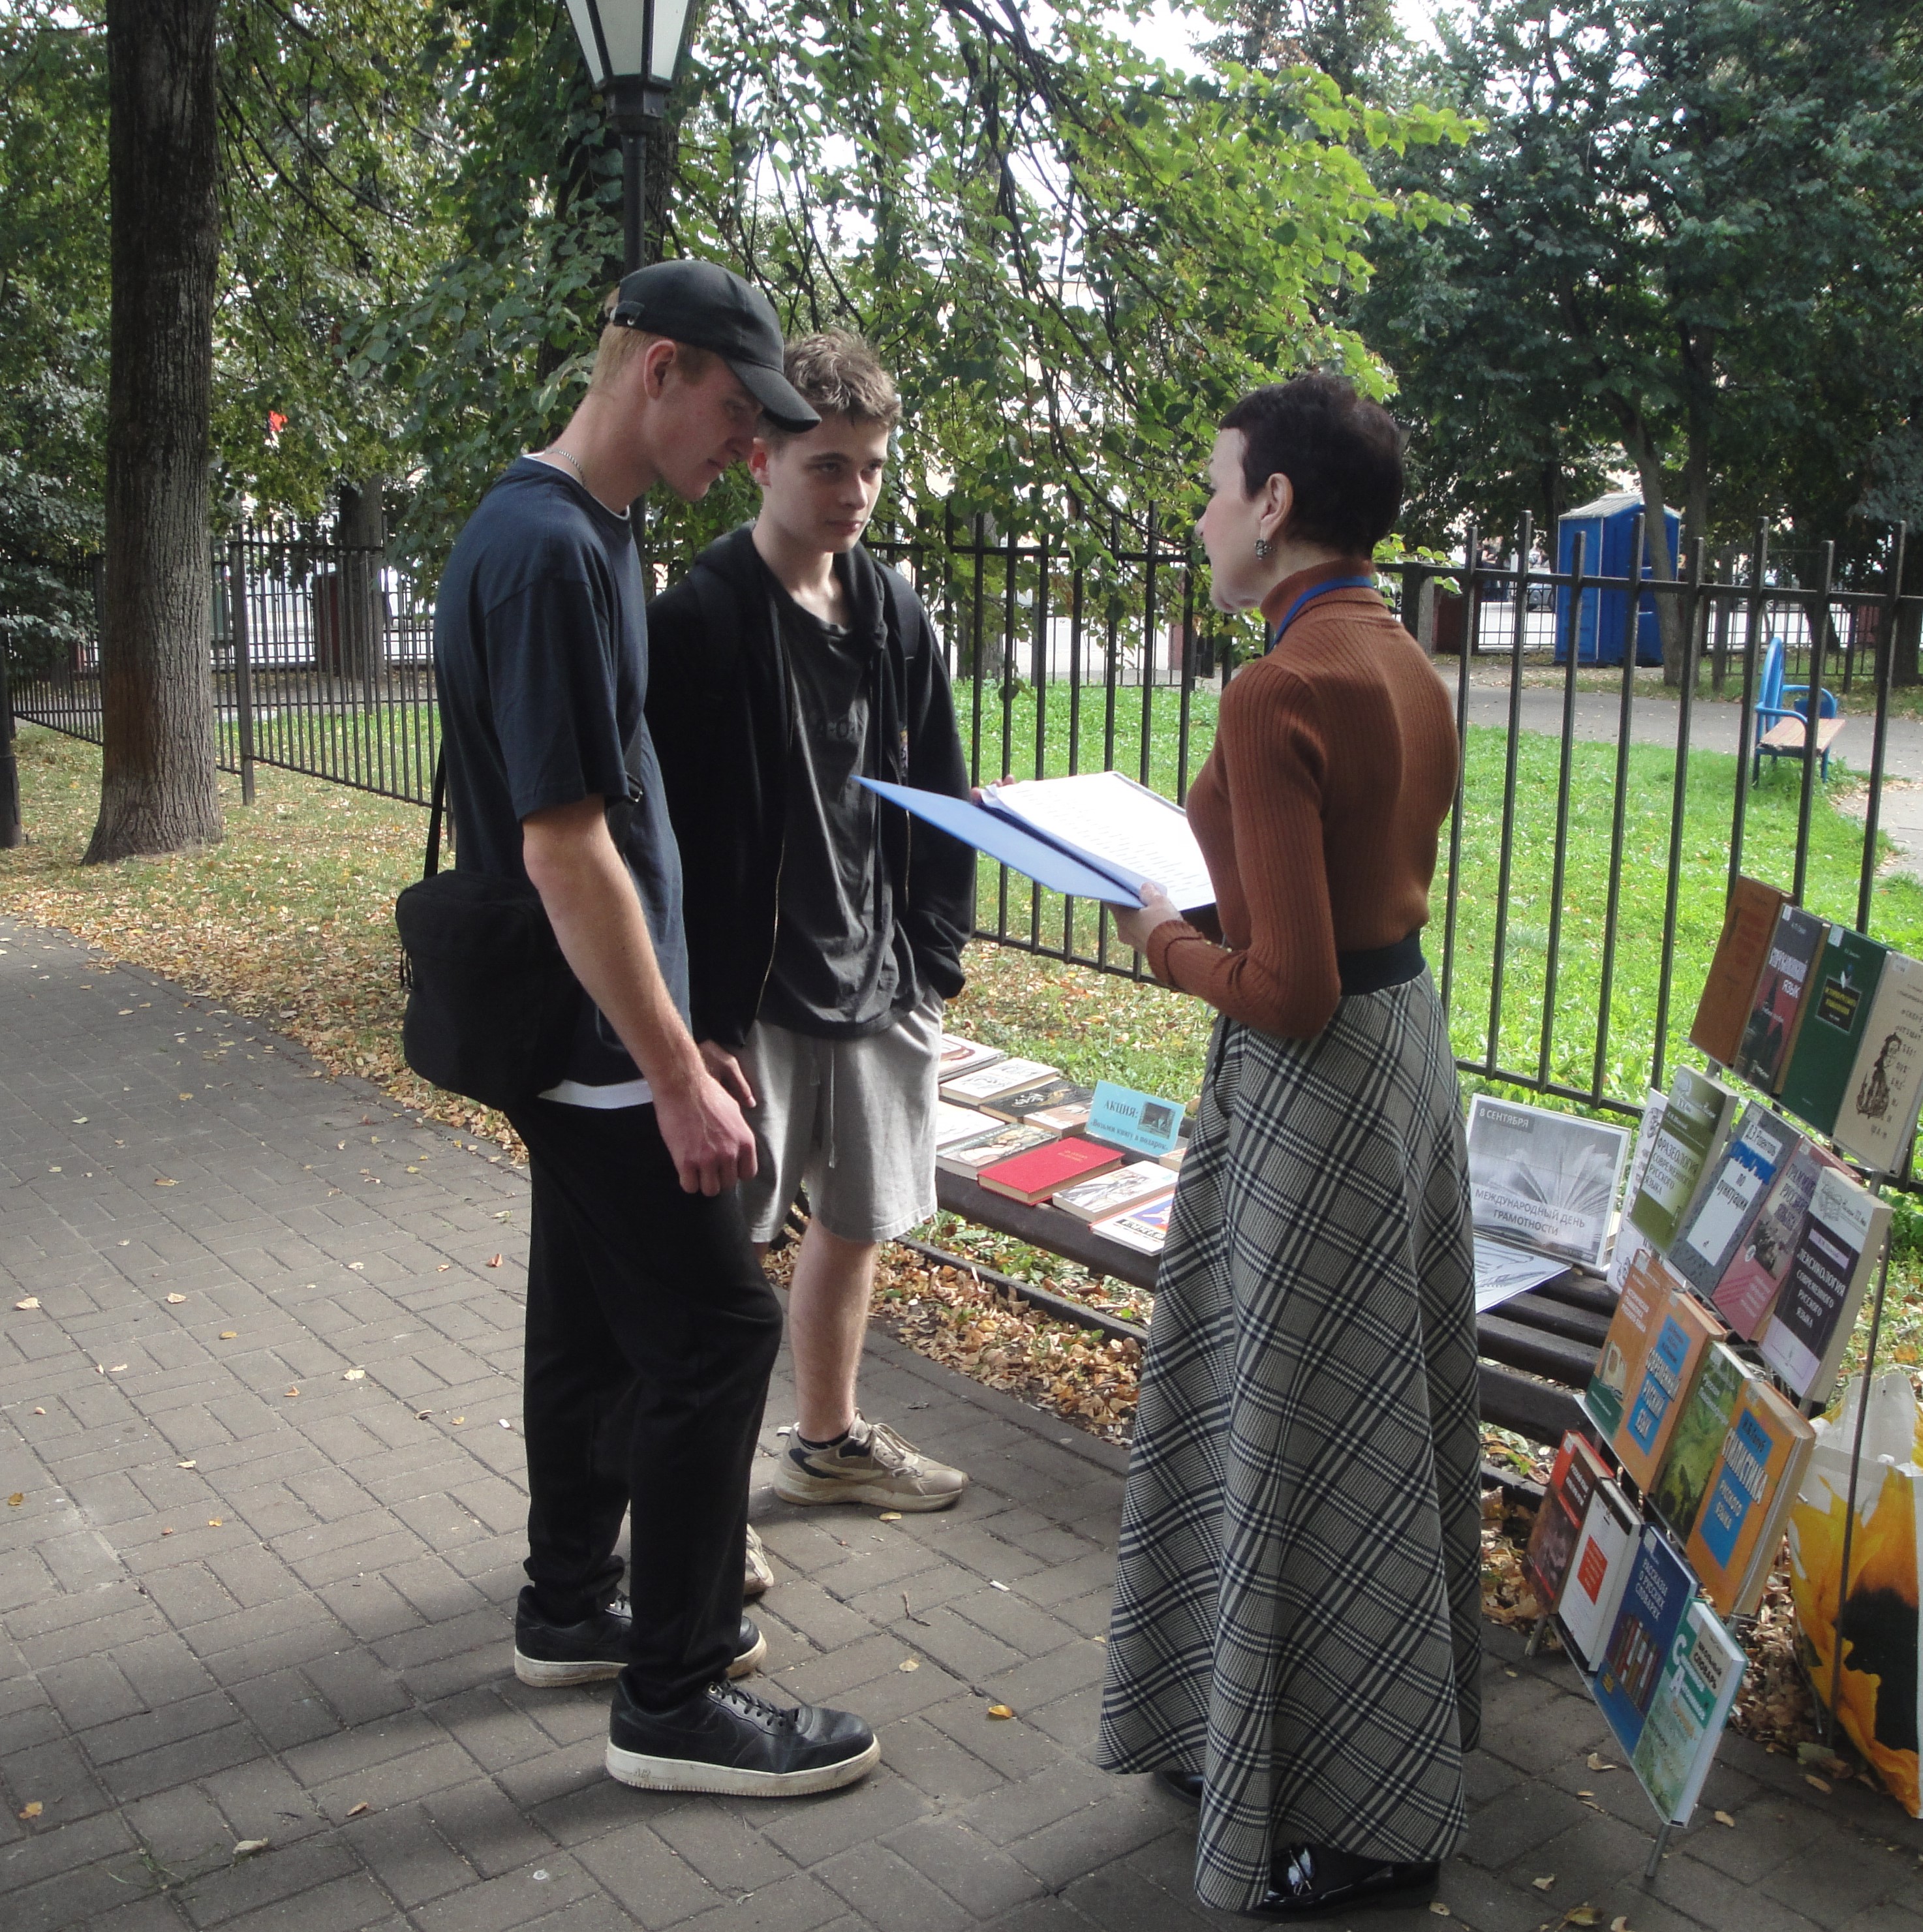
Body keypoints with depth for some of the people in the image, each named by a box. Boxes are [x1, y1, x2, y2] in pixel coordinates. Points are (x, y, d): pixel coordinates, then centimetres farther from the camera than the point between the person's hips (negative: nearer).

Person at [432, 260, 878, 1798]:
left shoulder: (580, 534, 11)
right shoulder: (550, 552, -21)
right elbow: (565, 846, -24)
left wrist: (668, 1033, 20)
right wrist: (676, 1075, -21)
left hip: (579, 1033, 10)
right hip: (593, 1038, -10)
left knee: (596, 1318, 18)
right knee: (715, 1328, -4)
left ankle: (573, 1607, 34)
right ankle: (672, 1697, 9)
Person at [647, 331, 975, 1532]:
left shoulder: (896, 617, 7)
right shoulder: (701, 622, -12)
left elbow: (940, 804, 13)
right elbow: (668, 836, -14)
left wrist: (935, 968, 9)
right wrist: (697, 1017, -17)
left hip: (879, 987, 7)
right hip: (754, 994, -6)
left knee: (857, 1222, 18)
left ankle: (832, 1440, 38)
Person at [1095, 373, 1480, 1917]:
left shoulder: (1280, 694, -23)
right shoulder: (1406, 666, 6)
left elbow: (1289, 989, -26)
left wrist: (1168, 941, -9)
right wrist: (1207, 879, 12)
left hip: (1317, 1080, -10)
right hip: (1409, 1031, 10)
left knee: (1313, 1442, 6)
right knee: (1375, 1423, 21)